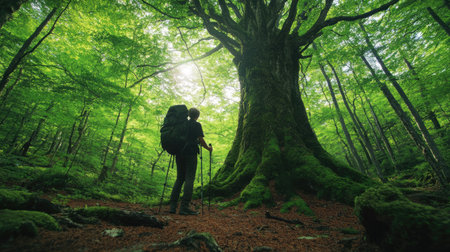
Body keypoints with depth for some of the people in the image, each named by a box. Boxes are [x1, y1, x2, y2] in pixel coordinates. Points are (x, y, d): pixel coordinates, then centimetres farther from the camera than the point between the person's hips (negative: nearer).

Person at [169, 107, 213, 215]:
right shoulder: (197, 125, -1)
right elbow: (201, 140, -5)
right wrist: (208, 148, 11)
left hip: (179, 153, 6)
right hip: (190, 153, -6)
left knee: (179, 178, 11)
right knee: (189, 179, -4)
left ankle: (173, 206, 9)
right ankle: (184, 207, -7)